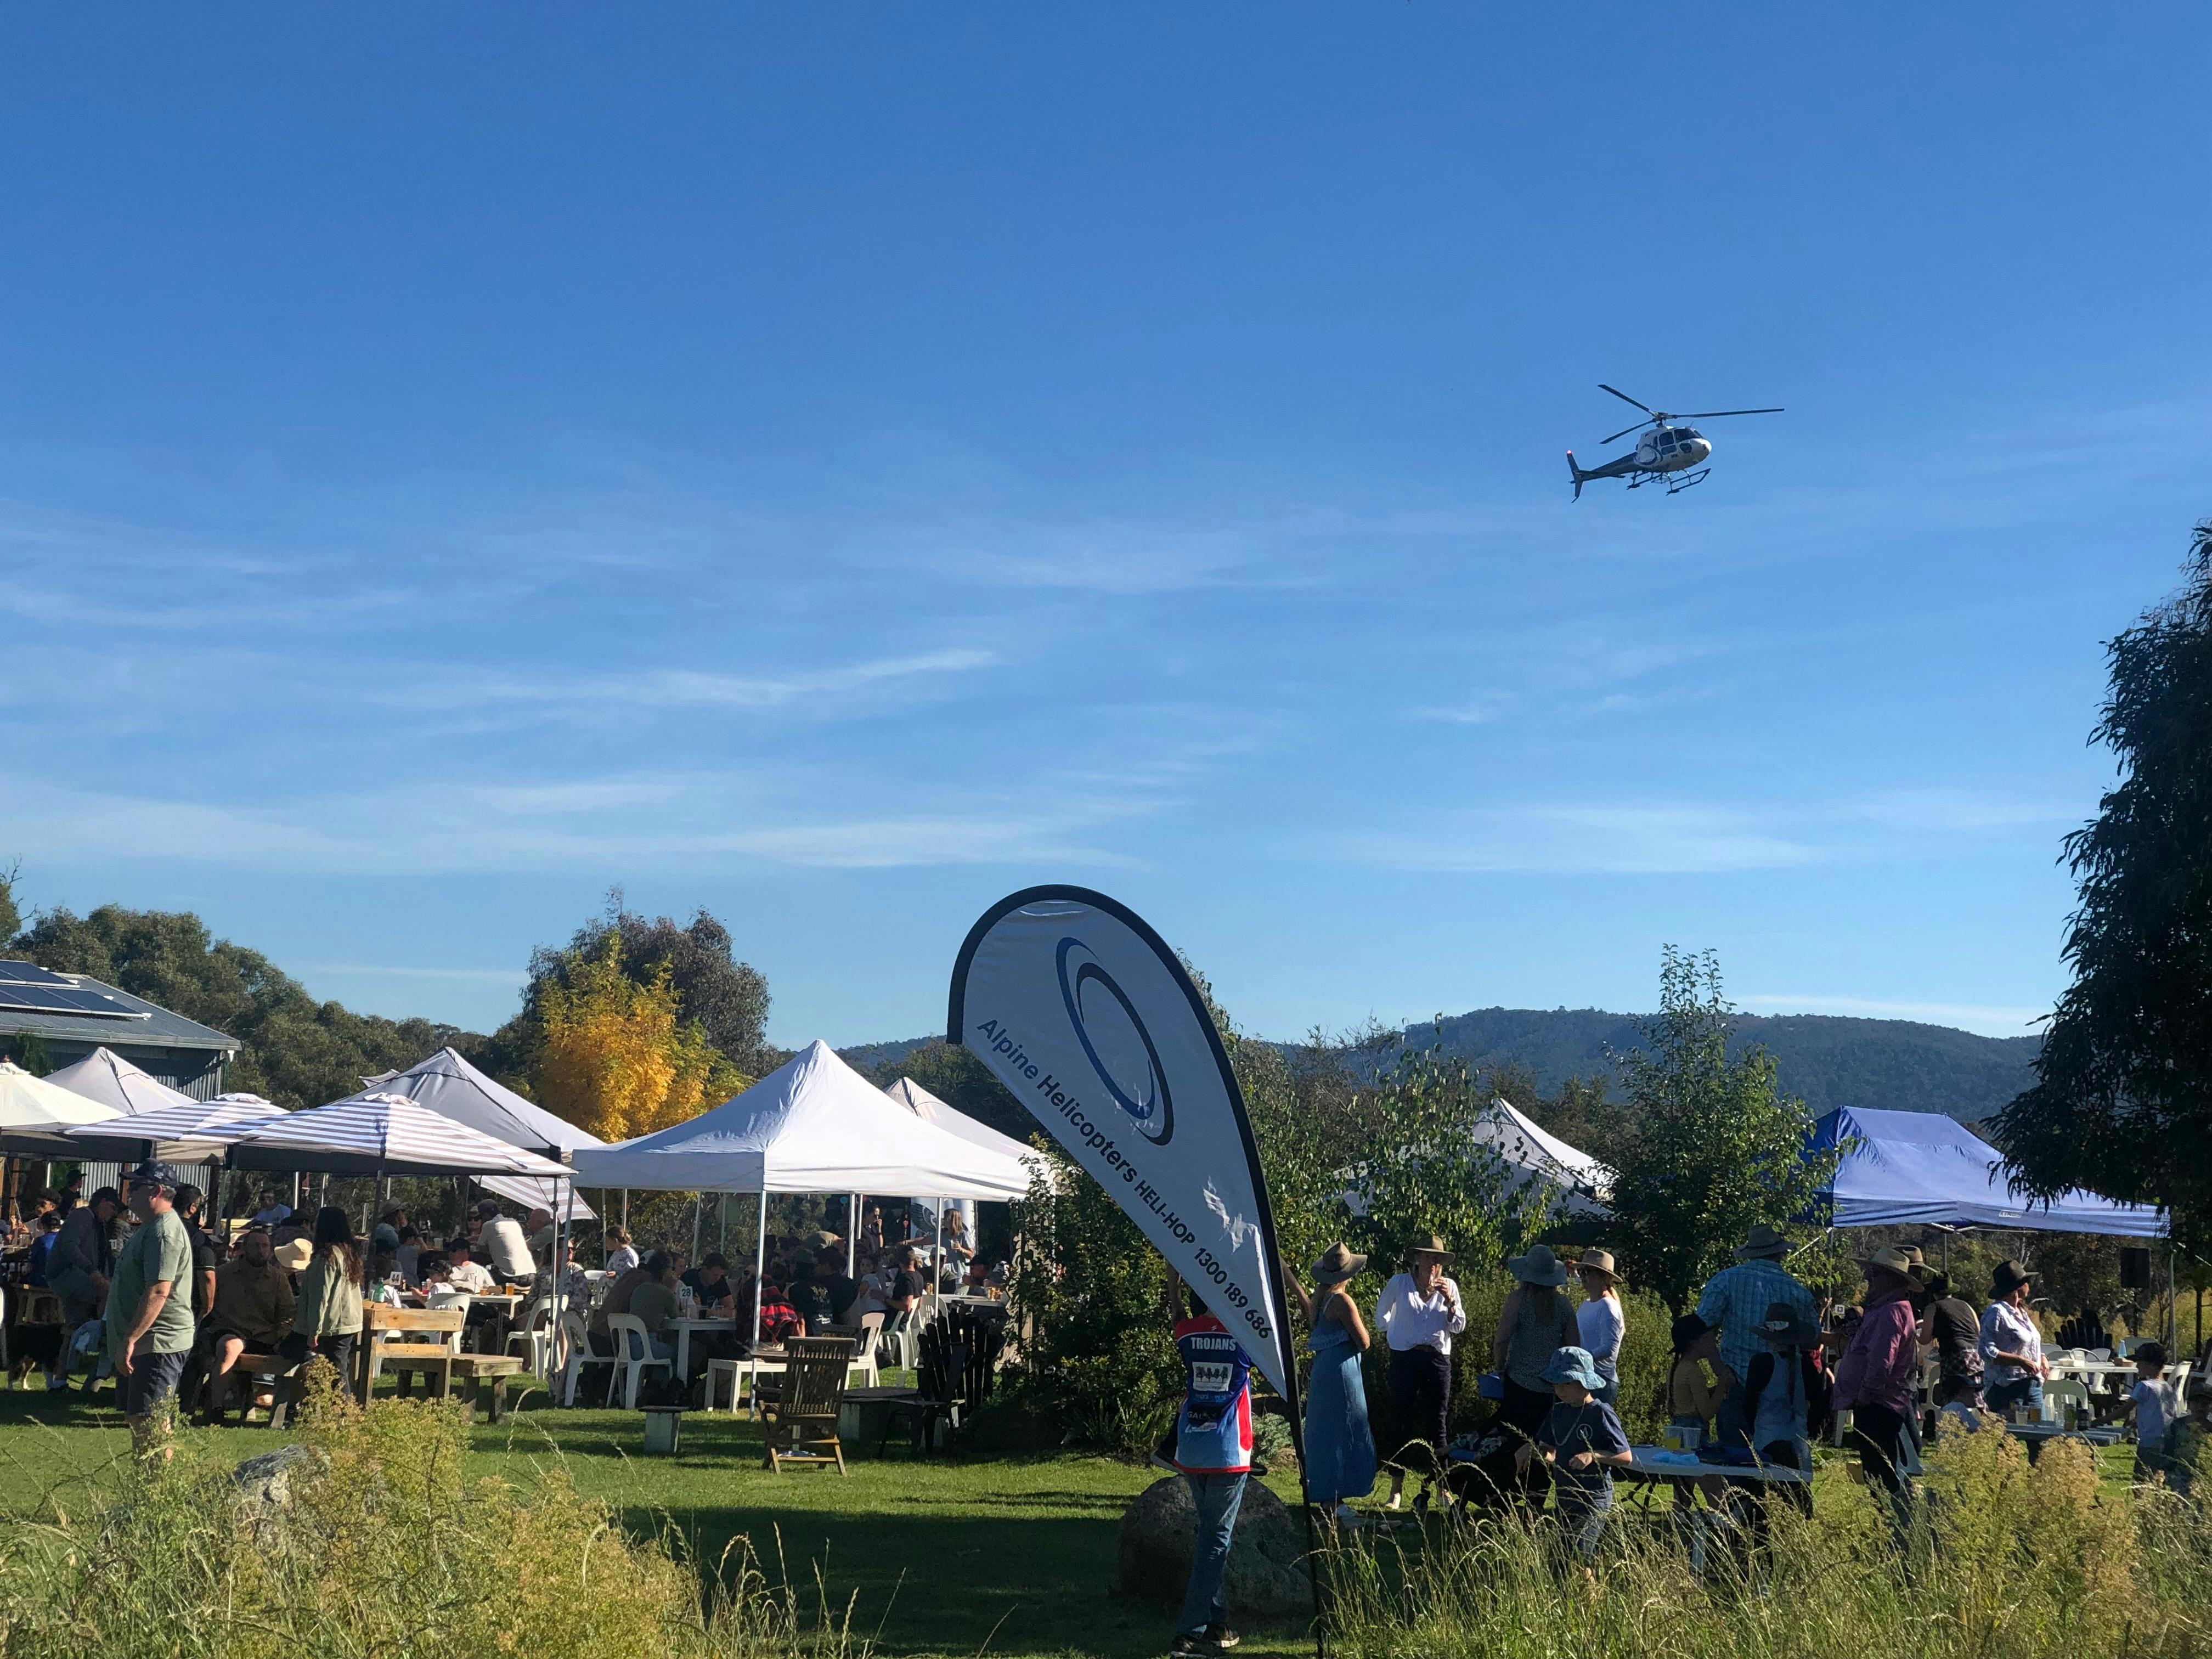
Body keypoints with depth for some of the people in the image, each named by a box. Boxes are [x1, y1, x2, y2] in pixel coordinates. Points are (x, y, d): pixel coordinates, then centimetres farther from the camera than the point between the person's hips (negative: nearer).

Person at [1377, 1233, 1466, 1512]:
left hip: (1438, 1360, 1)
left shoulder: (1448, 1287, 6)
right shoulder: (1399, 1283, 1)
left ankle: (1439, 1483, 11)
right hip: (1405, 1359, -1)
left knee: (1436, 1424, 4)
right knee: (1402, 1422, 1)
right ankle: (1396, 1489, 6)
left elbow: (1459, 1327, 3)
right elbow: (1381, 1315, 17)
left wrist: (1449, 1301, -10)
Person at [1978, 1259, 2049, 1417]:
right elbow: (1987, 1352, -17)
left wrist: (2042, 1358, 9)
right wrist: (2021, 1361, -21)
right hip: (2007, 1388, -9)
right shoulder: (1996, 1312, -10)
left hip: (2033, 1385, 9)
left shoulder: (2021, 1312, 17)